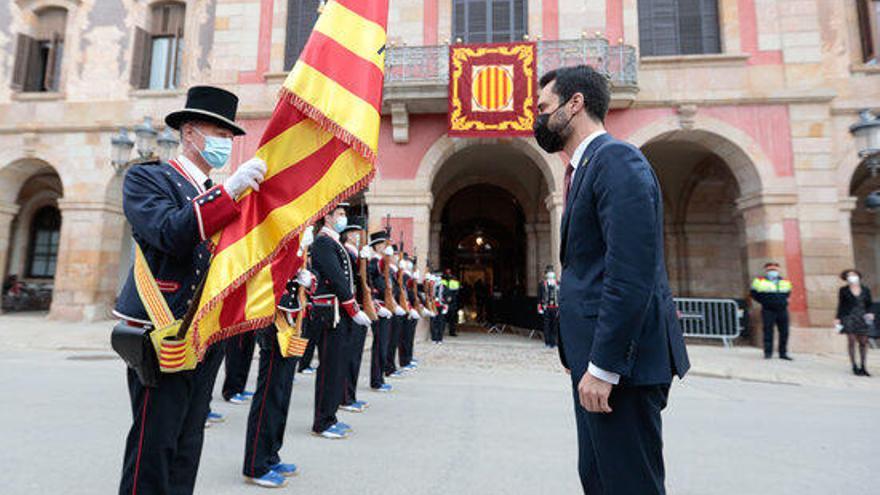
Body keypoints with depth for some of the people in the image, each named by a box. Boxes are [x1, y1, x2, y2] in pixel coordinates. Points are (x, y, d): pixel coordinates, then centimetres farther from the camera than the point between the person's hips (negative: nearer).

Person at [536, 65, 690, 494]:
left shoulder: (615, 158, -12)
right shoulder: (584, 168, 18)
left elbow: (632, 273, -22)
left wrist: (603, 366, -22)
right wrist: (588, 361, 18)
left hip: (619, 361, -10)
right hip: (594, 359, 10)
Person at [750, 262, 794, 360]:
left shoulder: (785, 282, 12)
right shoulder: (759, 281, -1)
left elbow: (787, 294, 26)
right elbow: (754, 294, 6)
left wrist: (782, 302, 13)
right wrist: (764, 301, 1)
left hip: (782, 310, 4)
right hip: (768, 311, -4)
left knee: (784, 332, 5)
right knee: (768, 332, -6)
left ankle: (783, 353, 16)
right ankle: (768, 353, -2)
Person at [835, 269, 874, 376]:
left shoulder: (866, 290, 10)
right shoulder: (843, 290, 3)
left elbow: (869, 304, 13)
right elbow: (840, 305, 5)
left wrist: (870, 313, -5)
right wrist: (838, 318, 0)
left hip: (862, 318, 3)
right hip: (849, 317, -3)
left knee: (863, 342, 4)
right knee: (851, 341, -4)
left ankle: (863, 367, 14)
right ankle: (855, 367, 2)